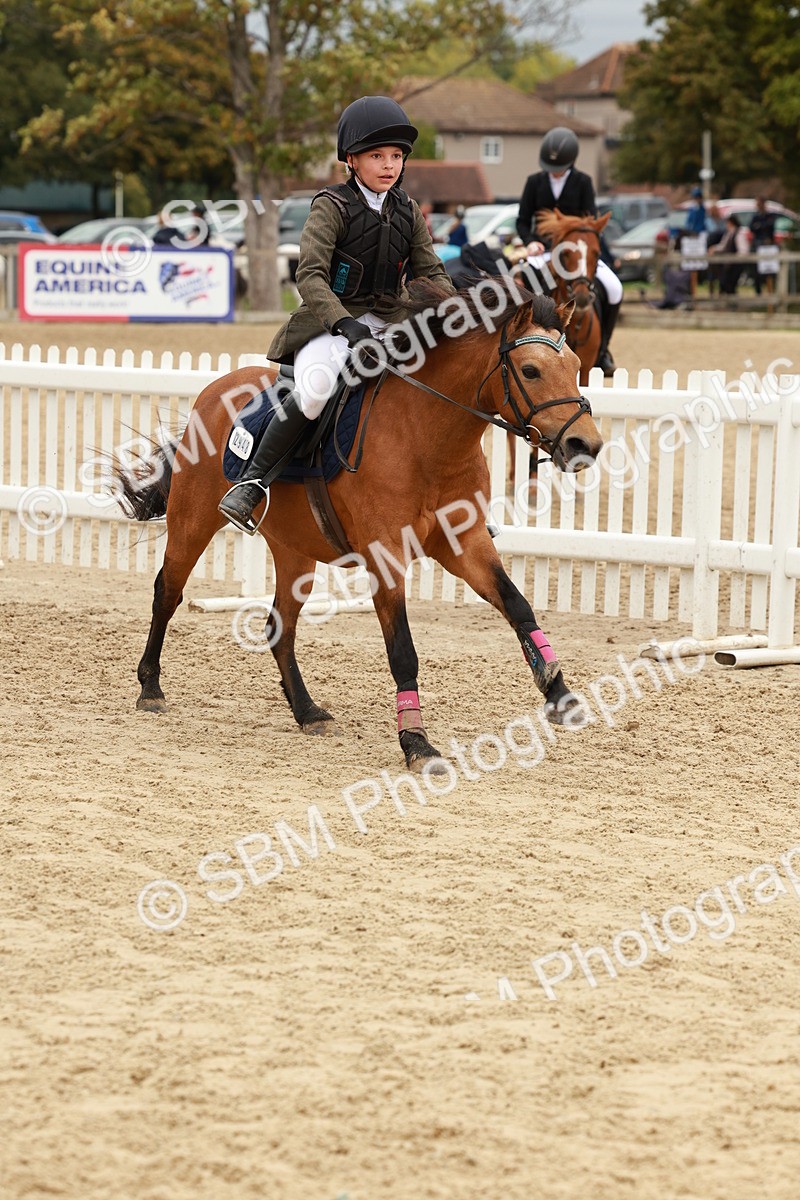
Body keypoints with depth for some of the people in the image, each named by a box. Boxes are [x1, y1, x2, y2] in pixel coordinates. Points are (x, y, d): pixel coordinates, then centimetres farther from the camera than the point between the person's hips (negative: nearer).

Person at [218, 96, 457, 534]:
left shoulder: (408, 213, 11)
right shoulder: (332, 207, -6)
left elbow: (431, 274, 13)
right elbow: (310, 275, -16)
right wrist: (342, 322, -31)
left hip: (389, 323, 6)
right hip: (330, 322, -6)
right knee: (317, 386, -36)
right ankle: (252, 480, -26)